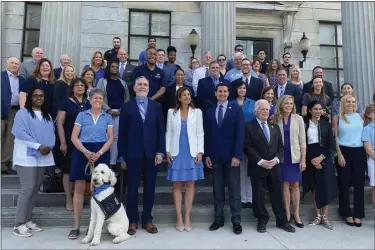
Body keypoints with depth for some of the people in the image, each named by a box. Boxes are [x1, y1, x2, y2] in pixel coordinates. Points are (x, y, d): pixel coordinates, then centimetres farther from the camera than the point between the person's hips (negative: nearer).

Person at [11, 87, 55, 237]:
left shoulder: (47, 116, 17)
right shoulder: (22, 113, -1)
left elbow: (52, 133, 10)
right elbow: (20, 133, -13)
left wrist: (49, 147, -9)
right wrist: (38, 146, -18)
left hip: (43, 157, 6)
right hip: (26, 157, -6)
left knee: (35, 189, 8)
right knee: (28, 188, -11)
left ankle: (27, 220, 18)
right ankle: (19, 224, -1)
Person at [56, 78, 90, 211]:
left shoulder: (88, 104, 8)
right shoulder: (66, 102, -3)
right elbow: (60, 124, -6)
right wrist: (62, 142, -12)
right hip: (69, 142, -3)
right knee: (68, 170, 2)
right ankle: (69, 200, 13)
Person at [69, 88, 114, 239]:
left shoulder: (108, 117, 10)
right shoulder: (82, 115, 8)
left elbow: (111, 138, 2)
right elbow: (74, 137, 1)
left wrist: (99, 153, -13)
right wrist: (86, 152, -15)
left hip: (101, 153, 1)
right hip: (82, 152, 0)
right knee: (79, 188, -2)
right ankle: (76, 226, 6)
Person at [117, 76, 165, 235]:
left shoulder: (156, 106, 8)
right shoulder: (126, 107, 3)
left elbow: (161, 131, 4)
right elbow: (122, 133, 1)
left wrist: (160, 152, -5)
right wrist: (122, 156, -2)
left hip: (151, 154, 2)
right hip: (133, 154, -1)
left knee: (149, 188, 9)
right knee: (132, 189, 7)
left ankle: (147, 220, 23)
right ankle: (132, 221, 21)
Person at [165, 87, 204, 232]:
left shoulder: (197, 112, 5)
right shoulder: (172, 112, 6)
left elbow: (200, 133, 3)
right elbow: (168, 133, 5)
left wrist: (200, 151, -6)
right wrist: (167, 151, -2)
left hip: (192, 152, 0)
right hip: (176, 153, 0)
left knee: (190, 184, 4)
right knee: (176, 184, 3)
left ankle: (187, 218, 12)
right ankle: (179, 218, 13)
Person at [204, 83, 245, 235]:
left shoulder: (236, 109, 1)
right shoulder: (209, 112, 10)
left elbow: (240, 133, -6)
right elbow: (207, 135, 9)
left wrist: (237, 155, -13)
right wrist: (207, 155, 2)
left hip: (231, 155, -3)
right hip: (215, 156, 3)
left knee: (234, 189, 3)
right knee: (217, 189, 9)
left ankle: (236, 220, 12)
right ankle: (219, 218, 19)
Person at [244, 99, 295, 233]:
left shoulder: (275, 127, 14)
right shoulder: (249, 127, -3)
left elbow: (280, 146, 10)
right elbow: (247, 147, -10)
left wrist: (276, 159, -8)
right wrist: (260, 161, -17)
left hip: (274, 167, 4)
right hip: (257, 167, -4)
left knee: (277, 195, 11)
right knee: (259, 196, 6)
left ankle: (282, 221, 25)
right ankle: (262, 221, 23)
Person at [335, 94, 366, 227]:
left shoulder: (360, 116, 9)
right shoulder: (338, 118, 1)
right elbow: (335, 137, -1)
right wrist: (339, 154, -8)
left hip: (359, 152, 2)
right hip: (344, 152, -2)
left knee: (359, 183, 4)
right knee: (344, 183, 4)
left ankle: (358, 214, 14)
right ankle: (347, 214, 16)